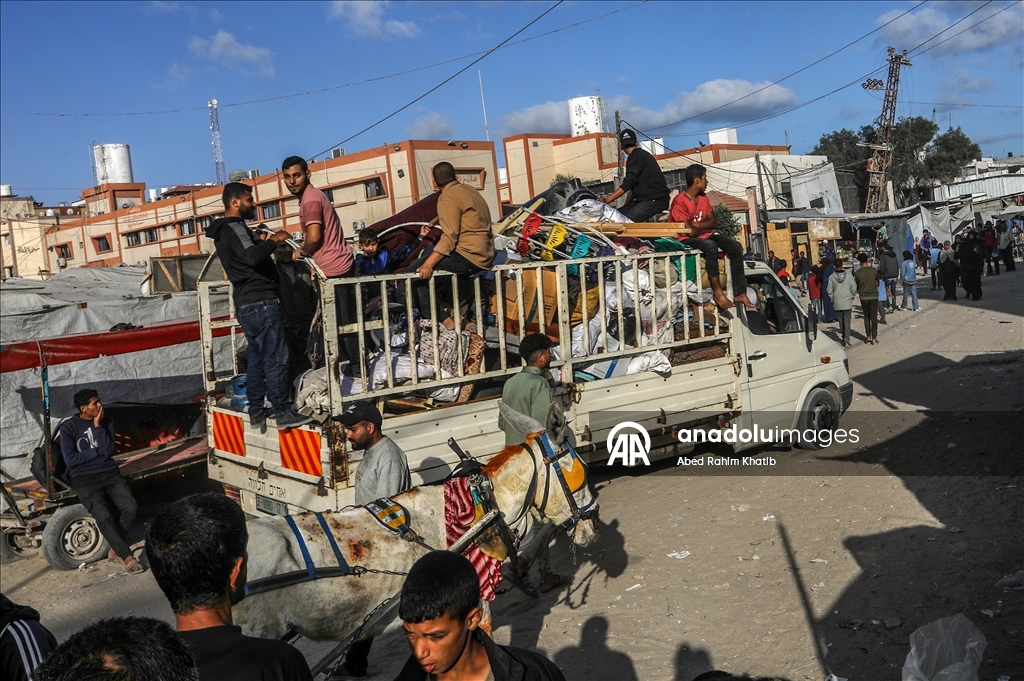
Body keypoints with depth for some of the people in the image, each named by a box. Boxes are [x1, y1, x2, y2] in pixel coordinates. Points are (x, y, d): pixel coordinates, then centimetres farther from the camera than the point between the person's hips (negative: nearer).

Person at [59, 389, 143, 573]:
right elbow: (70, 460, -12)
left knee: (130, 507, -18)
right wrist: (96, 451, -6)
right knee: (104, 517, -23)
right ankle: (127, 557, -14)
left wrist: (98, 427, -12)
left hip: (109, 473, 4)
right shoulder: (68, 428, -4)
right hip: (84, 479, -3)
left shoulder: (106, 422, 6)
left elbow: (108, 450, -7)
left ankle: (115, 550, 1)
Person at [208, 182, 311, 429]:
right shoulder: (235, 228, -12)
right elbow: (252, 256, -29)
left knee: (257, 358, 12)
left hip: (246, 304, 10)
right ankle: (283, 413, -8)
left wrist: (267, 243, 15)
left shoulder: (224, 231, 20)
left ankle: (256, 412, 15)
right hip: (260, 301, -10)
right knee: (276, 358, -9)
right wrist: (274, 240, -17)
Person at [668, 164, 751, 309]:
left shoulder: (703, 198, 6)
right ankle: (717, 292, -29)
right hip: (686, 240, -8)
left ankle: (739, 293, -14)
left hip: (705, 235, 8)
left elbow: (714, 222, 5)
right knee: (710, 246, -37)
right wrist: (707, 229, -5)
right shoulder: (680, 201, -20)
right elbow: (690, 231, -23)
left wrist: (697, 224, -14)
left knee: (735, 246, -12)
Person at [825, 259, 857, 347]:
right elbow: (854, 288, -3)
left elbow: (829, 291, -4)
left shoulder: (832, 277, -6)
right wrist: (852, 297, 13)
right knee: (847, 322, 0)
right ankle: (846, 341, -7)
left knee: (841, 321, 14)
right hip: (848, 302, 0)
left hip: (837, 303, 0)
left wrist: (832, 299, 11)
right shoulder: (849, 275, -6)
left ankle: (843, 337, 22)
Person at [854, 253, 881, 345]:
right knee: (874, 318, 4)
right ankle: (874, 339, 2)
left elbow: (856, 287, 0)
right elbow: (879, 280, 9)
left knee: (866, 317, 15)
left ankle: (868, 337, 11)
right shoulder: (874, 271, -8)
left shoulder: (858, 273, -8)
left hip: (863, 297, 0)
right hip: (874, 296, 0)